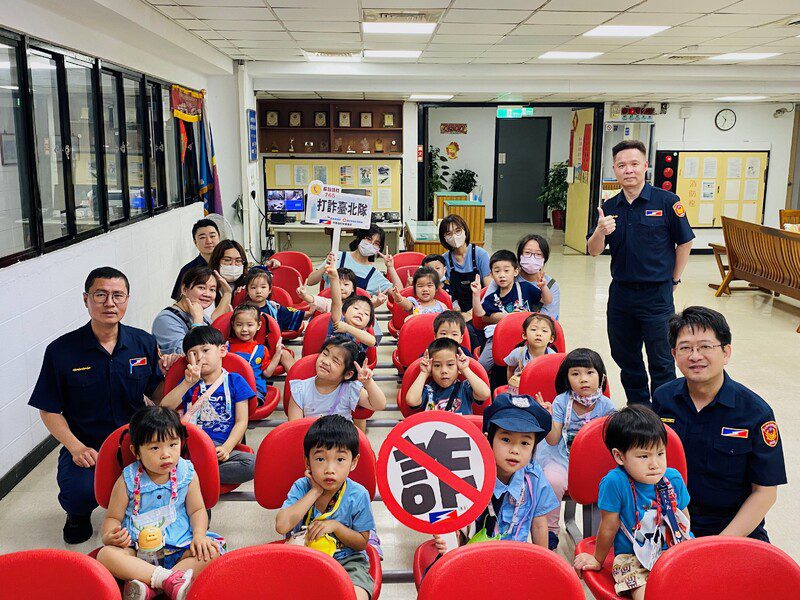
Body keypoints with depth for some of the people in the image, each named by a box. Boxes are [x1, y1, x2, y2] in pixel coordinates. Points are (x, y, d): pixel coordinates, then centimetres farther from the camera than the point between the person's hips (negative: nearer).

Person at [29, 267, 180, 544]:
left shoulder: (144, 343, 2)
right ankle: (79, 514, 12)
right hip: (85, 447, -1)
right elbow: (49, 410, 1)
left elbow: (157, 398, 9)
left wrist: (168, 375, -13)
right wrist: (76, 447, -13)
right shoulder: (61, 350, -5)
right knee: (79, 491, -31)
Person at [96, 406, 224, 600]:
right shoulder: (128, 480, -3)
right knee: (105, 555, -28)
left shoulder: (187, 474, 0)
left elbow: (197, 510, 6)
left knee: (212, 551, -26)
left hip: (179, 549, 1)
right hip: (138, 552, 0)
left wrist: (199, 535, -13)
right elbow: (113, 517, 4)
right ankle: (169, 578, -37)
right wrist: (110, 536, -19)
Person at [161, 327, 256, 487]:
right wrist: (188, 383, -11)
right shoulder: (188, 383, 18)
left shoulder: (235, 381, 10)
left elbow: (241, 422, 4)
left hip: (220, 447, 0)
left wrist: (226, 448, -11)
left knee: (252, 463, -31)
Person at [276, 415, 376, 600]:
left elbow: (362, 543, -2)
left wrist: (335, 526, -19)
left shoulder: (358, 496, -11)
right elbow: (282, 526, -24)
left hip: (346, 560, -1)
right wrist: (315, 492, -22)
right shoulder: (301, 487, -9)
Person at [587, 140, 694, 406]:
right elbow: (594, 251, 1)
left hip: (657, 295, -5)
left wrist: (674, 279, 3)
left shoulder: (667, 201, -8)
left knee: (661, 363, 2)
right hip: (620, 292, 5)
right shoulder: (609, 207, 3)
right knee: (625, 358, 16)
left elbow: (684, 242, 0)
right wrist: (601, 231, -20)